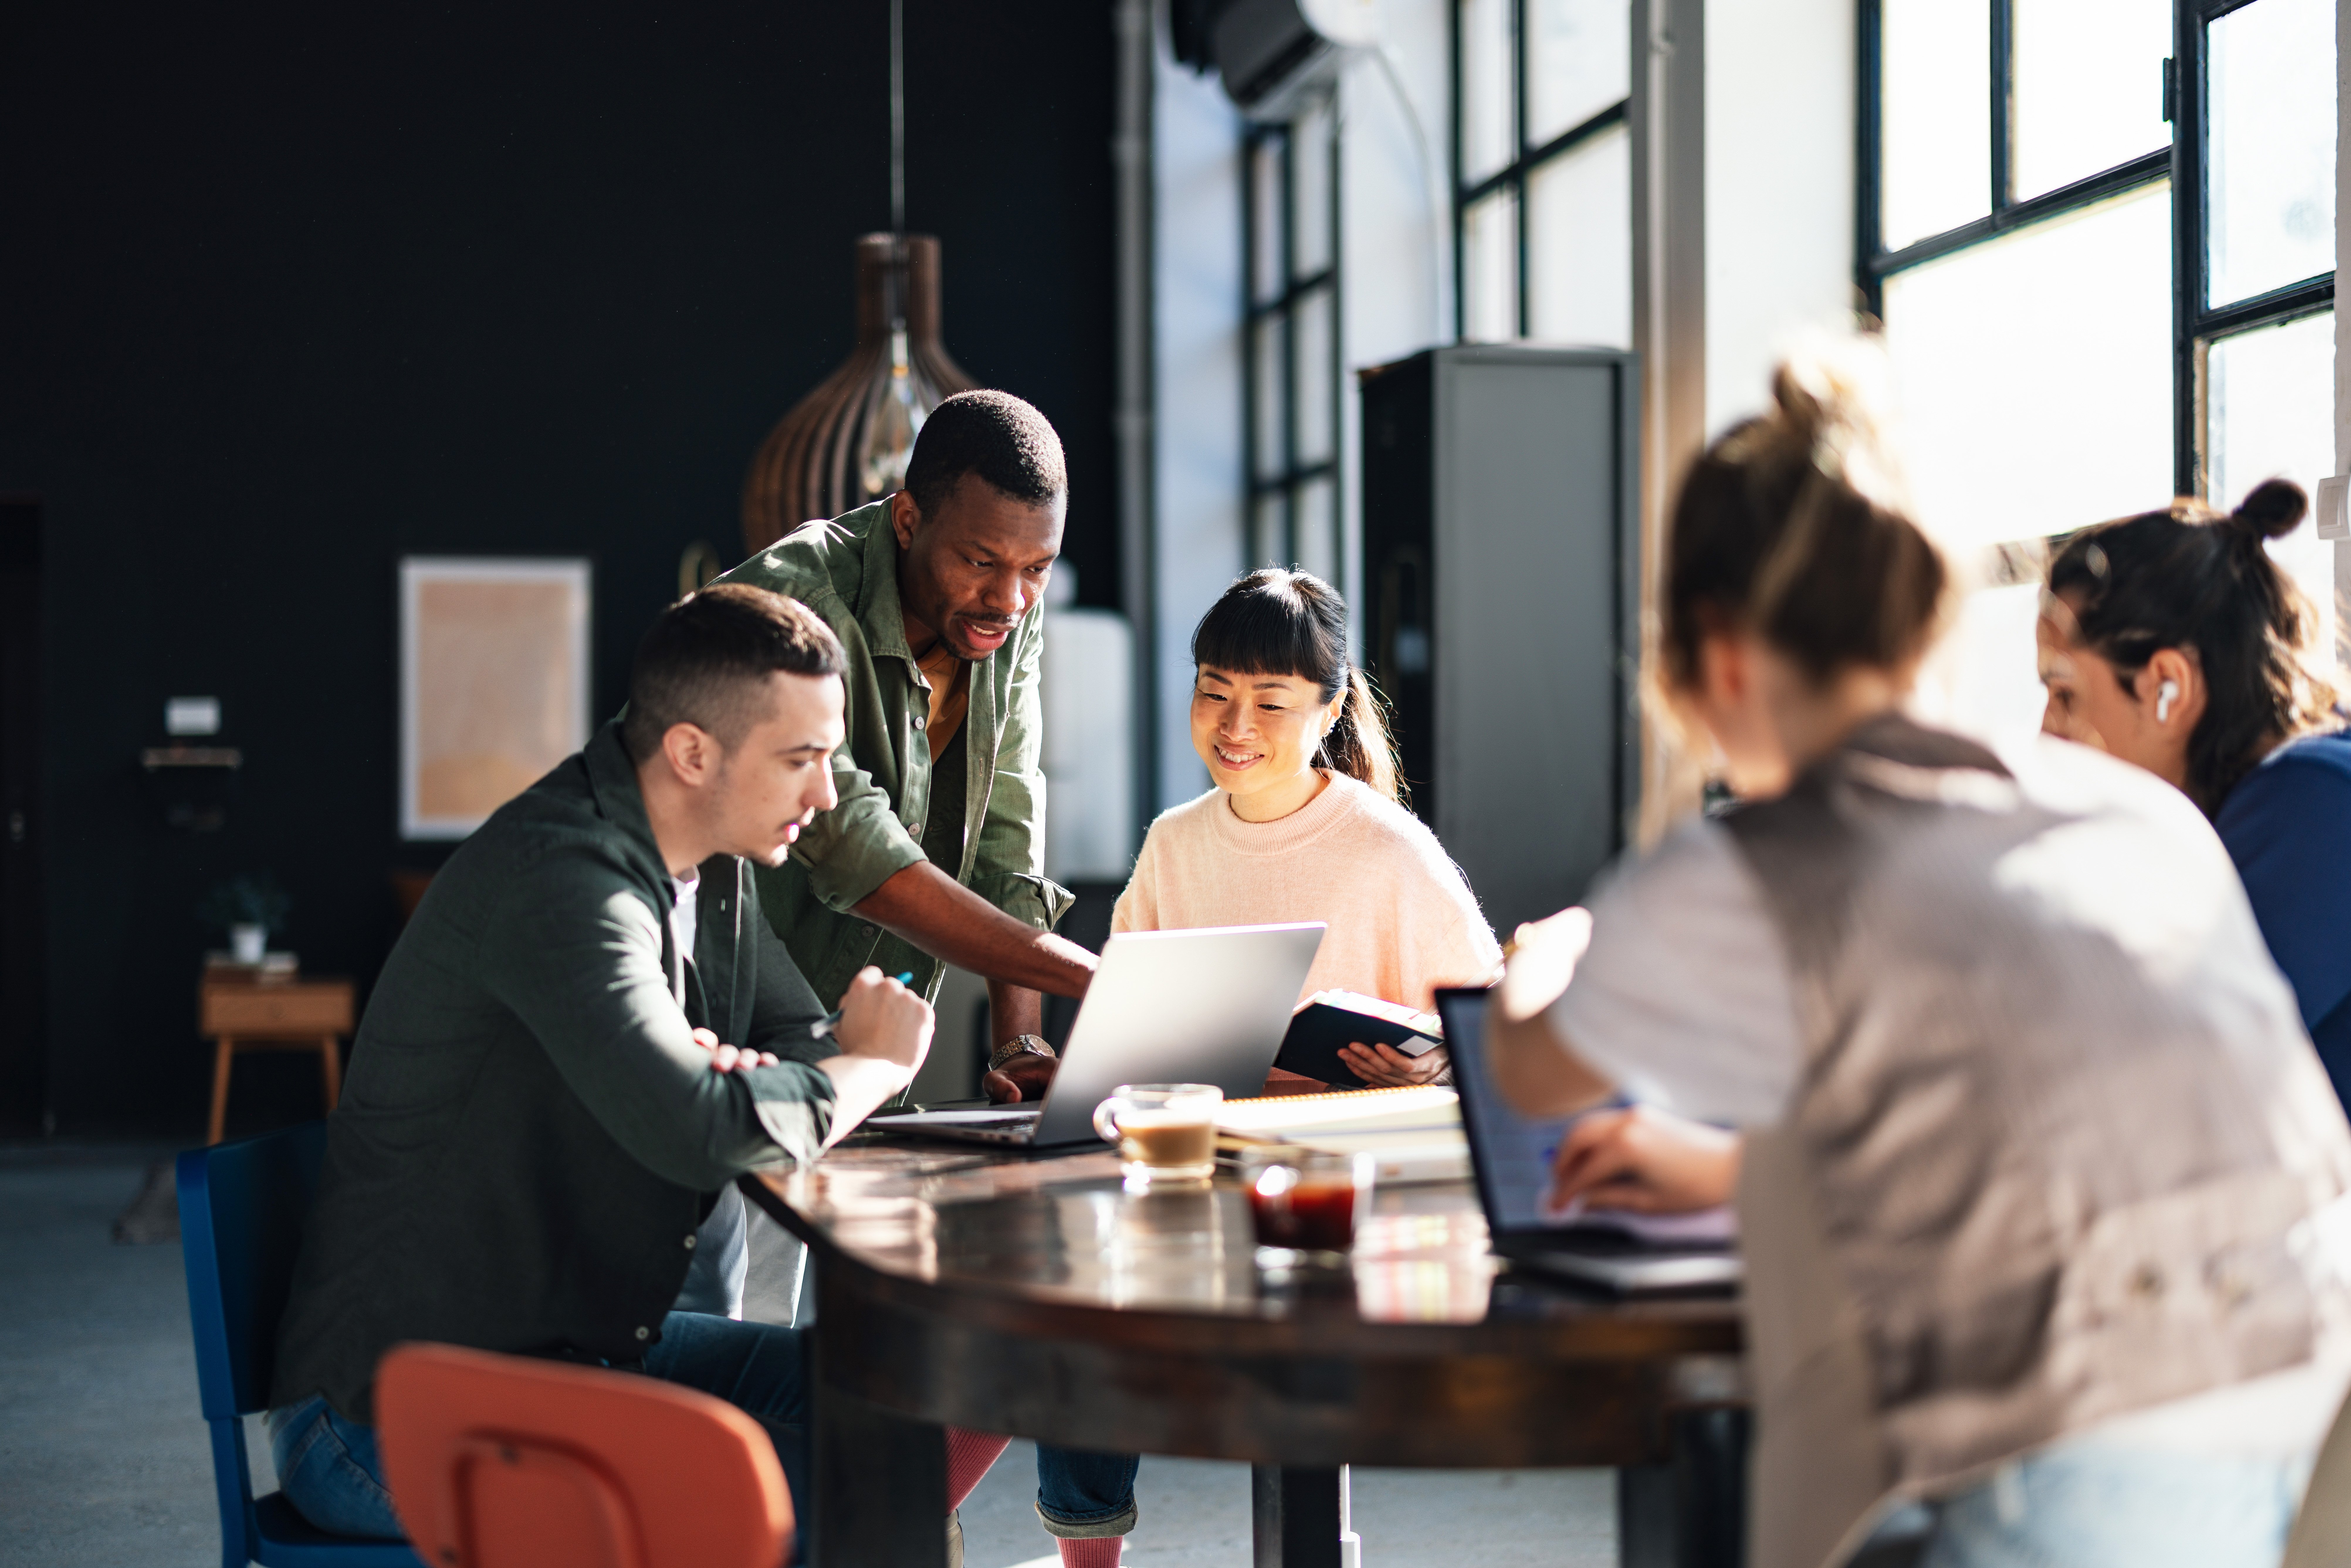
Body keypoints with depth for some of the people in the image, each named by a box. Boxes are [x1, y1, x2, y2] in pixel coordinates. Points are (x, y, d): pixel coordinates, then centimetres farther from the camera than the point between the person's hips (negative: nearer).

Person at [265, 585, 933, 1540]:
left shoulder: (714, 870, 7)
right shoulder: (561, 880, -23)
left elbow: (809, 1048, 13)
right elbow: (699, 1131, -33)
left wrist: (737, 1076, -11)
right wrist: (875, 1064, -14)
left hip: (577, 1346, 9)